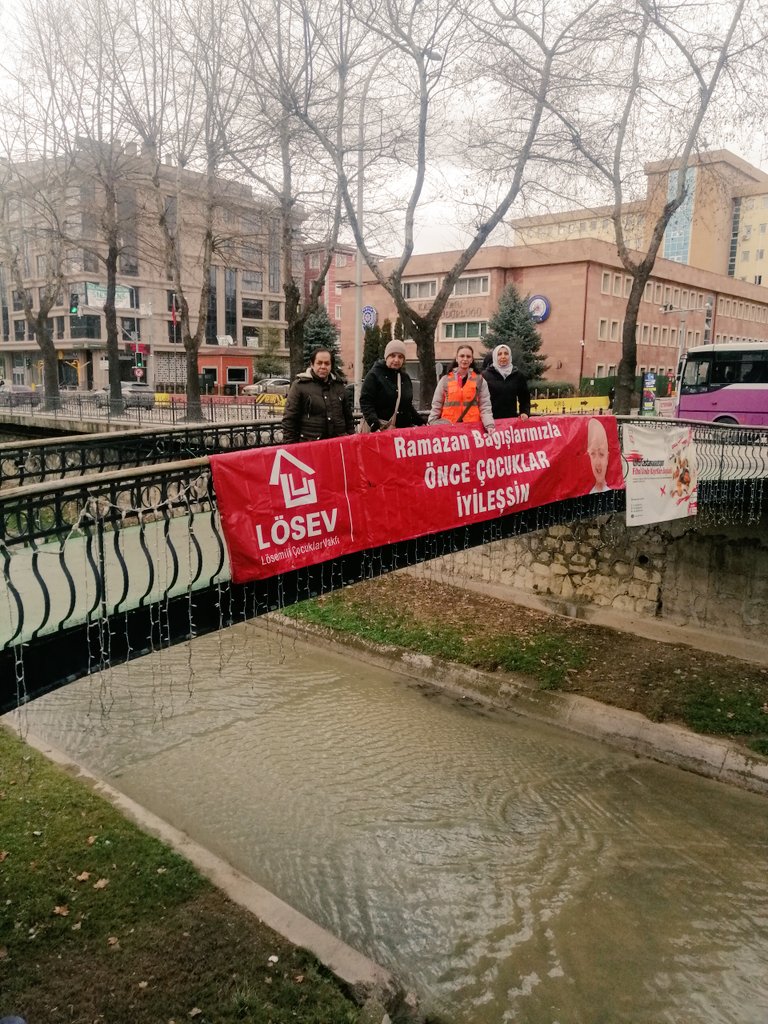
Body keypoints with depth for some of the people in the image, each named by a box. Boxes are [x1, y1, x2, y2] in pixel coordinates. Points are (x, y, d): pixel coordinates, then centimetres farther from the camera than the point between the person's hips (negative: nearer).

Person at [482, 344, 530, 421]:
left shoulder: (518, 375, 10)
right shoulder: (485, 375, 1)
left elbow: (524, 397, 16)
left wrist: (525, 412, 1)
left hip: (512, 418, 3)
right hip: (492, 420, -3)